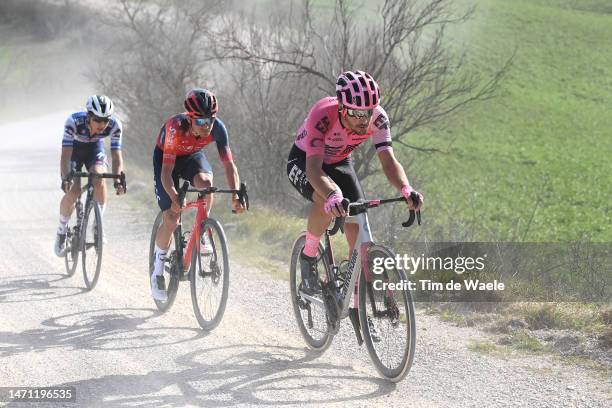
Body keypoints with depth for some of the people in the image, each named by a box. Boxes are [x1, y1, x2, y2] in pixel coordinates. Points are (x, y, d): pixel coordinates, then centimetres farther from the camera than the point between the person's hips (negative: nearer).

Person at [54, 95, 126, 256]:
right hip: (74, 149, -1)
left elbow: (116, 156, -27)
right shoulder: (74, 121, -37)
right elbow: (66, 154, -37)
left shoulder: (115, 125, -30)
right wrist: (65, 179, -51)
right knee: (72, 192, -19)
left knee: (99, 179, -28)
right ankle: (62, 230, 6)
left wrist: (118, 179, -43)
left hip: (95, 149, 2)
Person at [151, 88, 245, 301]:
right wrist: (174, 196, -56)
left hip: (193, 156, 3)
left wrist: (235, 195, -44)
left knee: (205, 182, -33)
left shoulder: (217, 128, -29)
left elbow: (228, 164, -29)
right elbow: (167, 170, -38)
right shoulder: (176, 127, -37)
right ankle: (158, 269, 6)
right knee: (171, 218, -14)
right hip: (165, 158, -3)